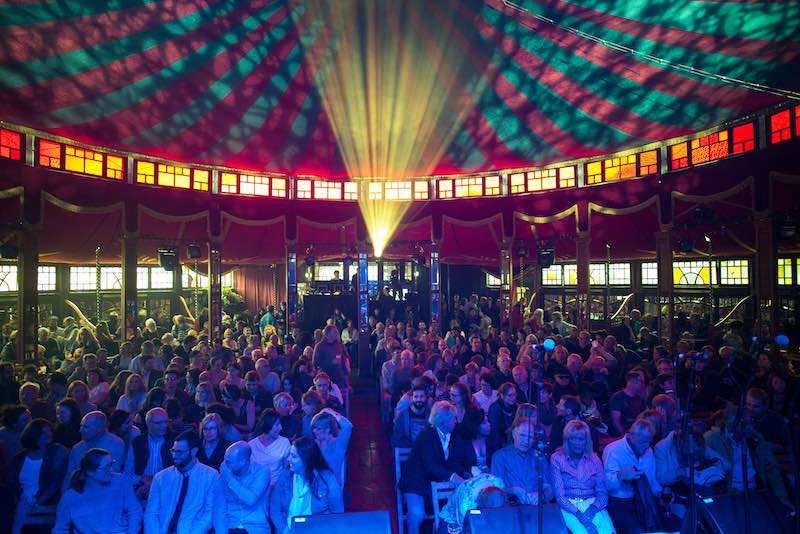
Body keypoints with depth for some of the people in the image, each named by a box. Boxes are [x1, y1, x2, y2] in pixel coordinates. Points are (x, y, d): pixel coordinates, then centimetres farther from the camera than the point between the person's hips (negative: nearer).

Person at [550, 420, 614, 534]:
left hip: (592, 504, 3)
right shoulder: (557, 459, 1)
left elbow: (603, 494, 6)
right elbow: (559, 495, -4)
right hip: (569, 506, -3)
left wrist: (593, 508, -15)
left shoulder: (594, 459, 10)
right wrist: (578, 513, -19)